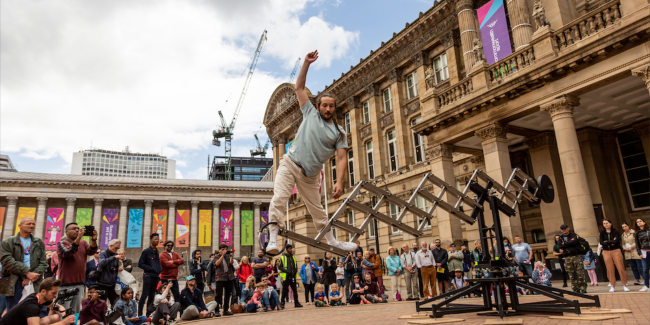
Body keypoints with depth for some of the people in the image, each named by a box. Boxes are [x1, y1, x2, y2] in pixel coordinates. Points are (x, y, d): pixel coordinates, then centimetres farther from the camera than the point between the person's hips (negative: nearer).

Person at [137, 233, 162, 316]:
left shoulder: (157, 252, 14)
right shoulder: (146, 251, -6)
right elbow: (140, 264, -9)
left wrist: (159, 270, 8)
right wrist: (151, 268, -15)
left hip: (155, 277, 7)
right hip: (148, 276, -7)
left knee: (152, 296, 10)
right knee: (144, 295, -6)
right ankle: (140, 314, 0)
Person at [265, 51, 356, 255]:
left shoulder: (338, 133, 4)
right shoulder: (310, 114, 7)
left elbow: (342, 158, -5)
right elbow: (299, 88, 10)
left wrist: (339, 182, -19)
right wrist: (307, 64, 1)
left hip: (309, 175, 1)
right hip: (290, 164, -1)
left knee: (317, 209, 11)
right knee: (279, 198, -20)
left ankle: (331, 241, 28)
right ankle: (273, 239, -22)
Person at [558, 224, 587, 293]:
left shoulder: (574, 235, 6)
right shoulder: (560, 238, 13)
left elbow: (574, 242, -14)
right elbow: (560, 246, -4)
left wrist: (565, 244, -5)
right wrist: (570, 243, -8)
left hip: (576, 256, -2)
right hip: (567, 258, 2)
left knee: (580, 273, -6)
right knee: (572, 274, 2)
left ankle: (583, 288, 2)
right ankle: (576, 289, 9)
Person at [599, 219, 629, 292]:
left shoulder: (615, 232, -1)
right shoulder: (602, 233, 7)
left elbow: (616, 241, -15)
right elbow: (601, 243, -4)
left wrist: (606, 242, -10)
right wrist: (611, 242, -11)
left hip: (616, 251, -2)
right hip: (606, 252, 2)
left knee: (620, 268, -4)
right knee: (610, 269, 3)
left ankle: (625, 285, 8)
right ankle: (613, 286, 10)